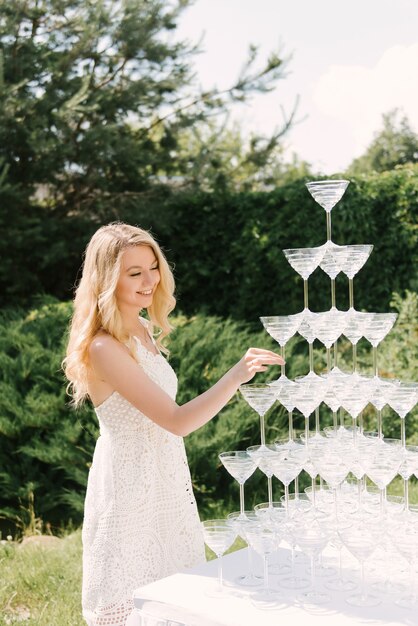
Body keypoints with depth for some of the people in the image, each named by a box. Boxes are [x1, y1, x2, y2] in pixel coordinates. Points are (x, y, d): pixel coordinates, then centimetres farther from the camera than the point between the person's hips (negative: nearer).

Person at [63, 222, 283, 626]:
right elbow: (176, 421, -27)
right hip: (129, 489, -8)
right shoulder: (103, 348, -21)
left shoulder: (144, 330, 6)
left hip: (164, 483, 8)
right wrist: (235, 377, -37)